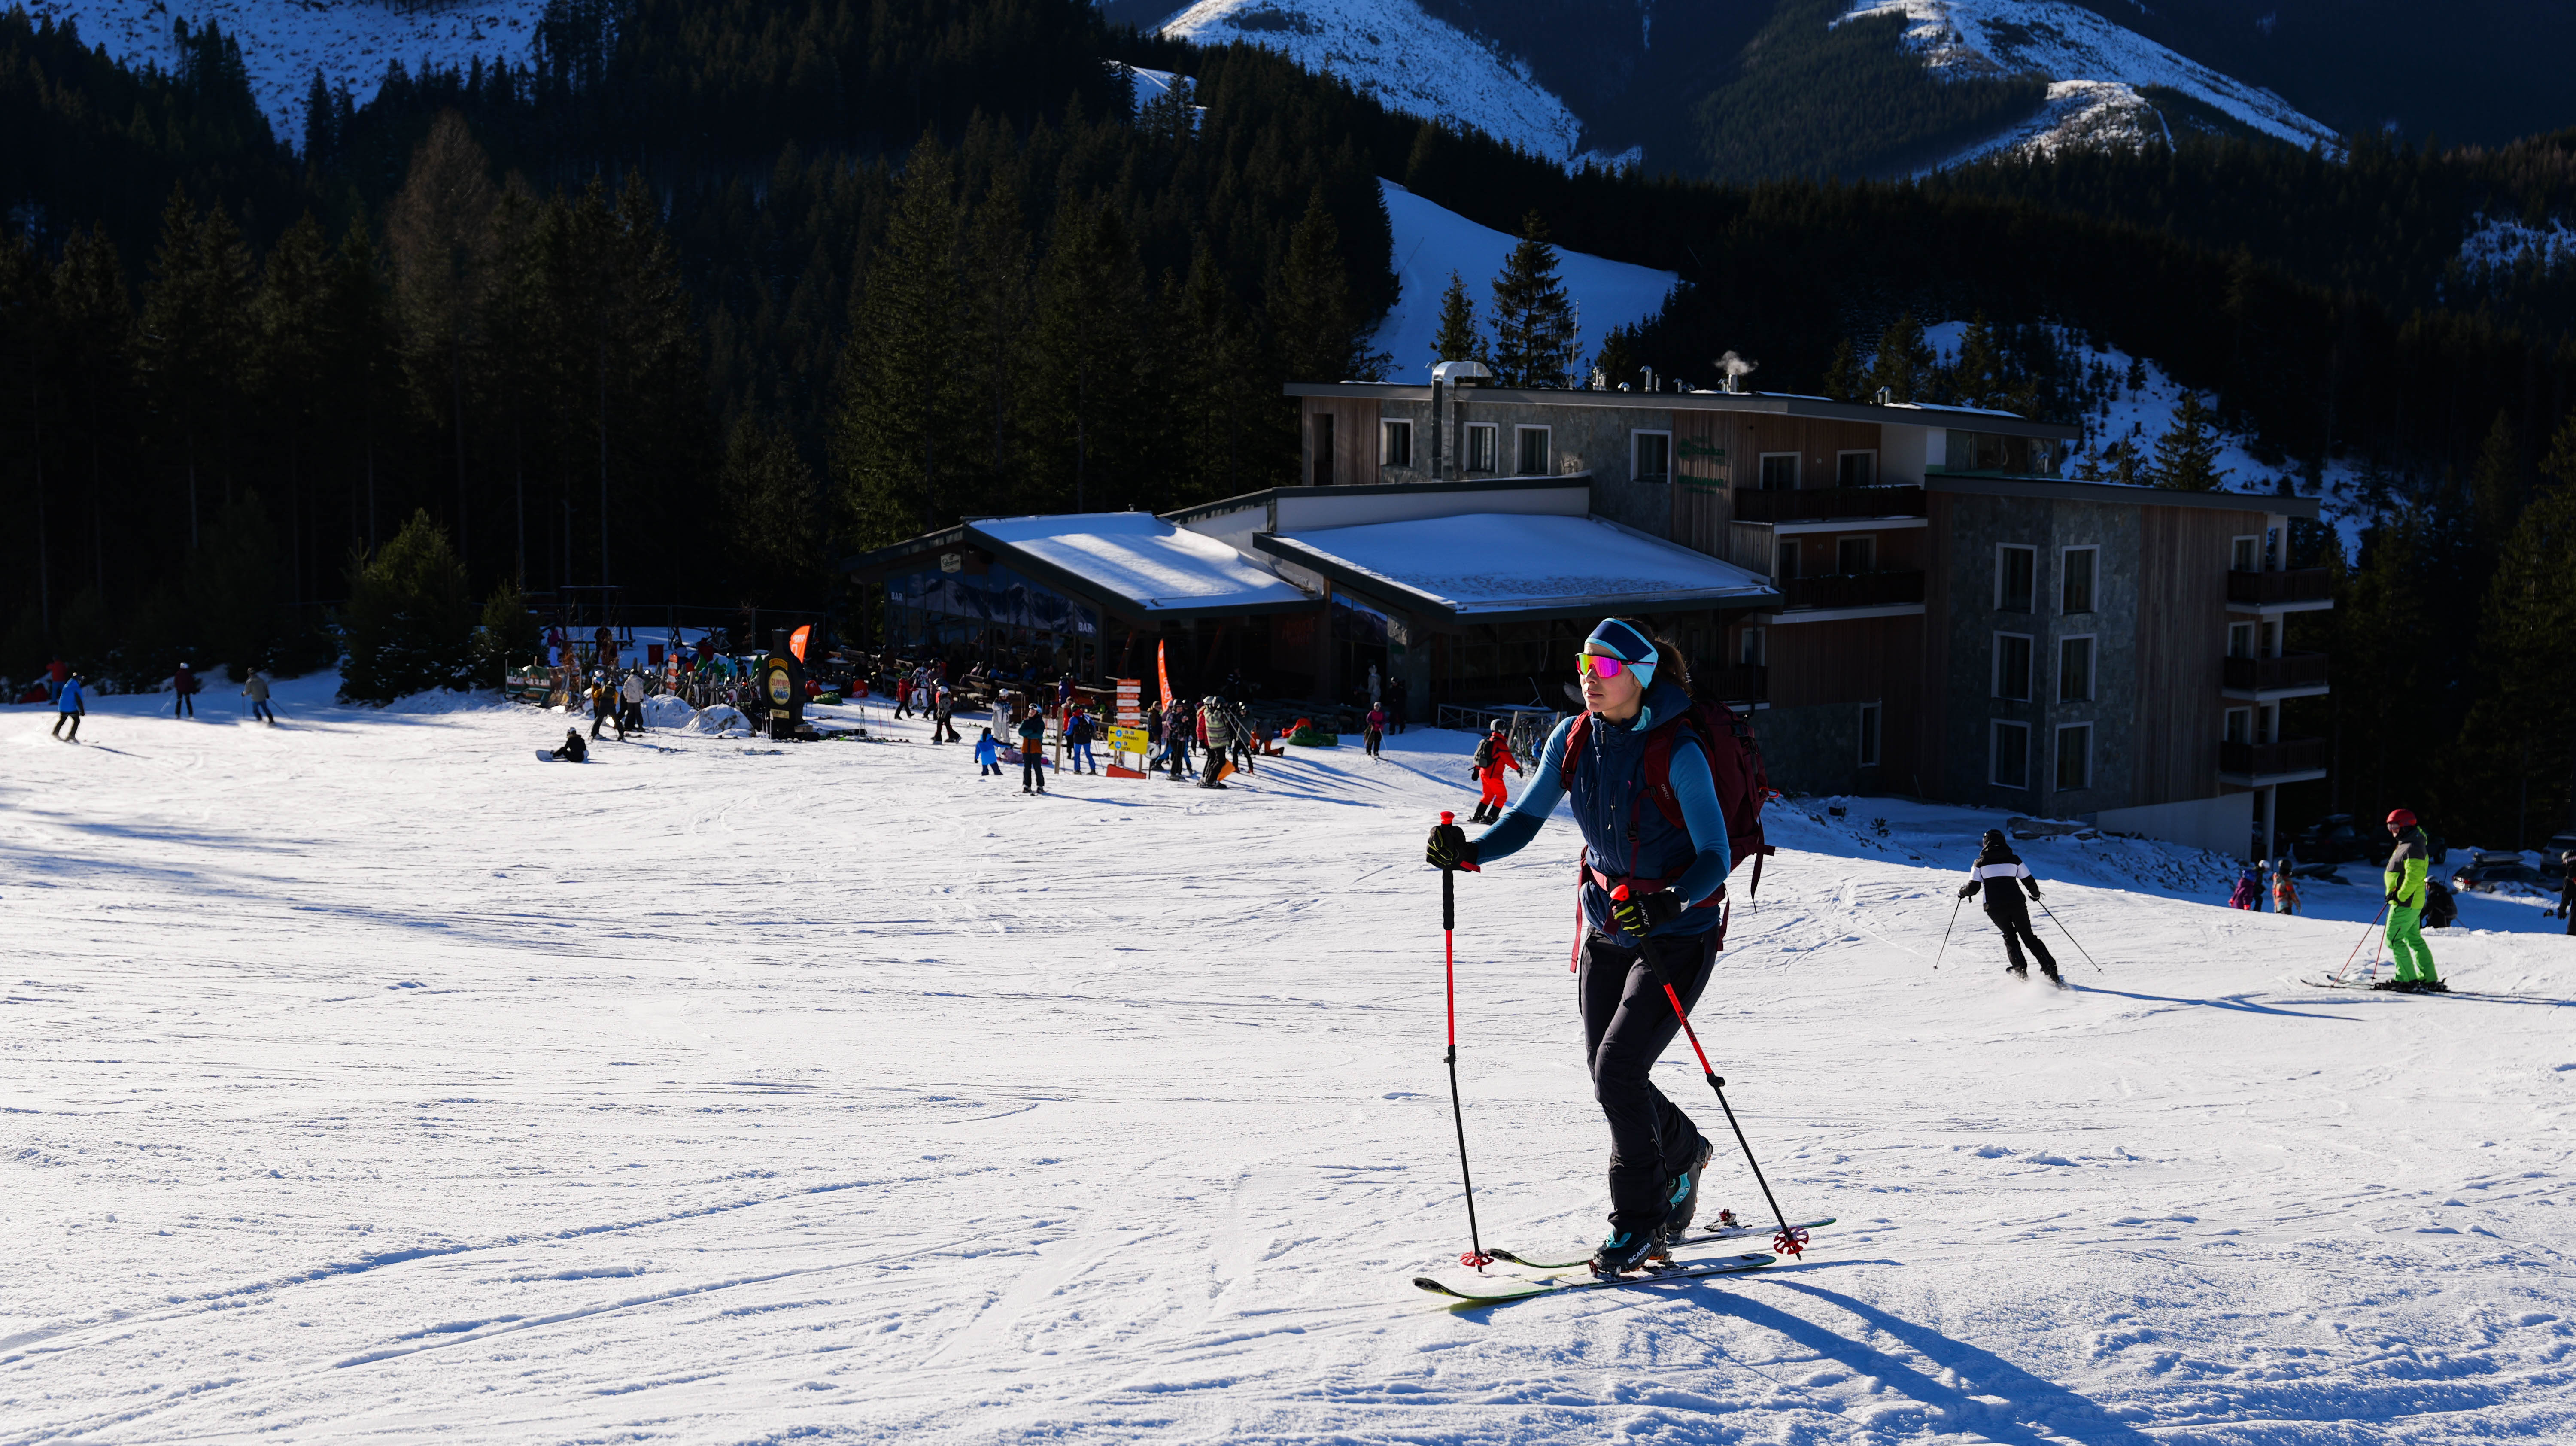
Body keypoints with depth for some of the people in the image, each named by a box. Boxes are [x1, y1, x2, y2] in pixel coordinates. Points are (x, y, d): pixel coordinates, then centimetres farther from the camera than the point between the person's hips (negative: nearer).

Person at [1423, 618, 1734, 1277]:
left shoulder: (1678, 753, -20)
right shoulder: (1571, 741, -3)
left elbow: (1715, 859, -20)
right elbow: (1525, 820, 3)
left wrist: (1668, 904, -38)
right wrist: (1468, 852, -15)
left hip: (1678, 932, -6)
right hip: (1606, 927, 6)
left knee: (1618, 1069, -15)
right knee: (1609, 1076, 9)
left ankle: (1641, 1221, 1)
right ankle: (1682, 1152, 40)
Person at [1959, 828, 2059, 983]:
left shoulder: (1980, 863, 4)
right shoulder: (2014, 860, 8)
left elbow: (1973, 889, 0)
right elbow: (2030, 883, 9)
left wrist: (1962, 892, 23)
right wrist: (2036, 894, 31)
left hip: (1995, 909, -1)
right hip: (2017, 905, 1)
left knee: (2010, 936, 22)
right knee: (2029, 937, 11)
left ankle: (2020, 970, 9)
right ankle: (2050, 970, -2)